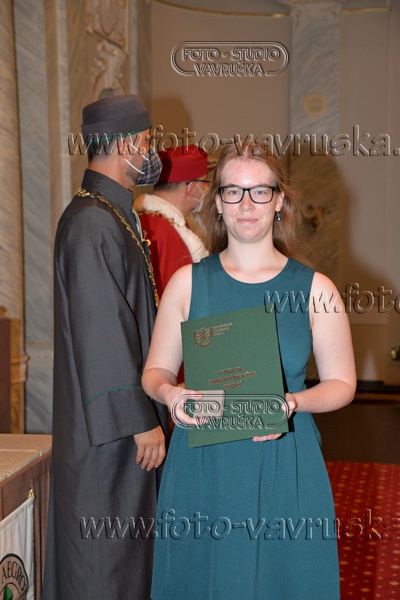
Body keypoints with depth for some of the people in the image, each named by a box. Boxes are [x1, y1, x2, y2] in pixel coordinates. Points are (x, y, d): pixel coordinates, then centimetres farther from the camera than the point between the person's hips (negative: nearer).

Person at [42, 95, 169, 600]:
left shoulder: (111, 214, 12)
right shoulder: (92, 224, -21)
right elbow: (102, 333, -24)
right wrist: (141, 422, -20)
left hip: (126, 416, 10)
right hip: (107, 424, -10)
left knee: (126, 538, 20)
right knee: (105, 546, 3)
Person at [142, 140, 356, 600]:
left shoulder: (314, 289, -1)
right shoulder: (188, 283, 2)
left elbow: (341, 383, 3)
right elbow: (155, 371, 8)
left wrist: (292, 402, -16)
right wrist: (169, 393, -15)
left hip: (285, 469, 0)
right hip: (201, 467, 1)